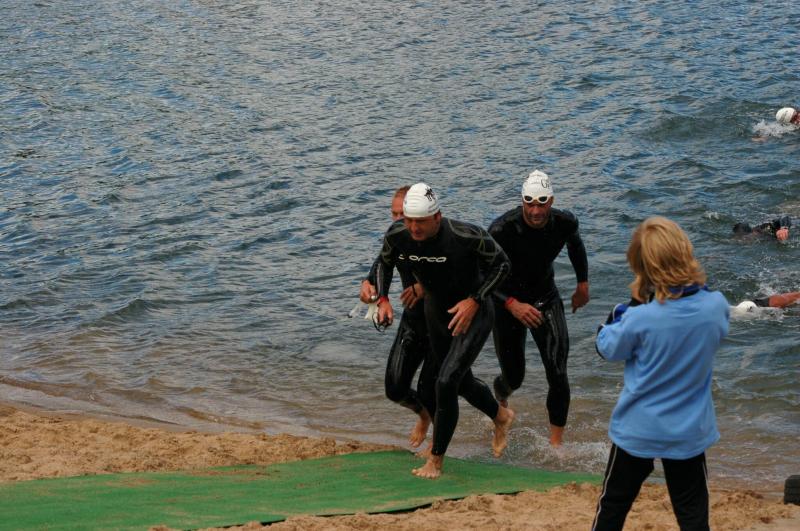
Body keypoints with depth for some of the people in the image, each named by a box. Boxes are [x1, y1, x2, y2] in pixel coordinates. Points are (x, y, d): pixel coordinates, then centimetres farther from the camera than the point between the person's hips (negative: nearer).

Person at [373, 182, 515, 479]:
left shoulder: (466, 236, -32)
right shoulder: (397, 235, -19)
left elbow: (502, 264, -16)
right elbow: (384, 263, 5)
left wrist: (474, 301, -25)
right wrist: (382, 299, -10)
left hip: (473, 313, -6)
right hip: (436, 312, 6)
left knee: (446, 383, -17)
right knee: (462, 382, 21)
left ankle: (436, 460, -2)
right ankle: (501, 417, 52)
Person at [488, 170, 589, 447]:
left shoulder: (565, 222, -16)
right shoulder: (501, 230, -28)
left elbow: (575, 244, 10)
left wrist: (583, 284, 15)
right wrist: (513, 305, -34)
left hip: (545, 298, 2)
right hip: (508, 302, -2)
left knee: (558, 375, -13)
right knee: (514, 378, 9)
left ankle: (556, 441, -2)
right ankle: (499, 401, 48)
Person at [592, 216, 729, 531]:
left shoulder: (640, 319, -26)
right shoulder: (716, 306, -17)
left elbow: (607, 349, -6)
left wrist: (630, 306, -5)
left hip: (638, 430, -2)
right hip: (689, 432, 2)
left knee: (613, 505, 17)